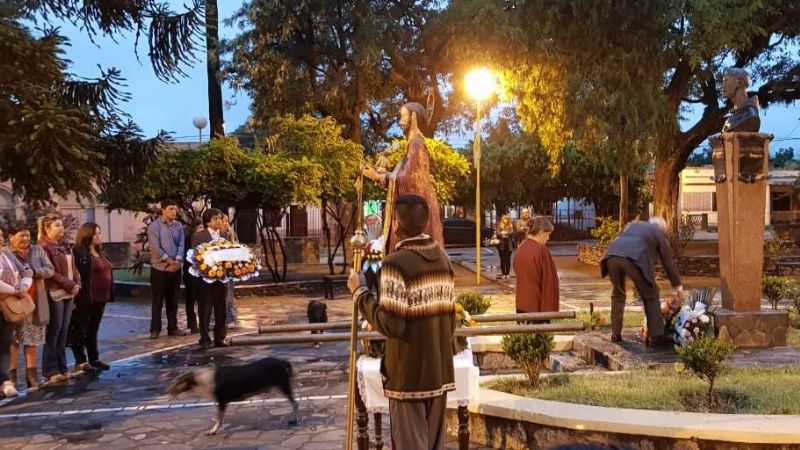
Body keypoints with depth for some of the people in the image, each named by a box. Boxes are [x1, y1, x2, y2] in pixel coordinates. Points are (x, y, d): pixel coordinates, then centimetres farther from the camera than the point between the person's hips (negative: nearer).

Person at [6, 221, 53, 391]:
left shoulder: (37, 251, 8)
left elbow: (49, 270, 1)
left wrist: (33, 272, -17)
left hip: (35, 303, 3)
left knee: (32, 341, 10)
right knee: (13, 341, -1)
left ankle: (31, 375, 18)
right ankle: (11, 375, 7)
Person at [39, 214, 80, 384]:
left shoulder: (64, 246, 16)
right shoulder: (44, 247, -9)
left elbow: (73, 267, 16)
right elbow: (50, 273, -16)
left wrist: (77, 284, -1)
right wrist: (70, 285, -15)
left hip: (69, 293, 7)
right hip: (54, 294, -7)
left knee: (63, 332, 11)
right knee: (53, 332, -2)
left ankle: (62, 368, 17)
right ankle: (51, 371, 5)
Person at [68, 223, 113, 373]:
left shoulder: (100, 252, 16)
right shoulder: (79, 253, -12)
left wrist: (108, 294, 15)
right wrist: (81, 296, -23)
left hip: (99, 298, 9)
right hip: (86, 299, -9)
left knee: (93, 330, 16)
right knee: (80, 330, 3)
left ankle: (94, 359, 24)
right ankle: (80, 361, 8)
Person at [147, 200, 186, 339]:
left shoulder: (178, 226, 9)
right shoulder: (154, 226, -6)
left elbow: (181, 245, 3)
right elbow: (155, 248, -13)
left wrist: (177, 261, -11)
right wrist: (170, 261, -14)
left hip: (175, 268, 5)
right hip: (159, 268, -4)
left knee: (173, 300, 10)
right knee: (158, 301, 0)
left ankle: (173, 327, 16)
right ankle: (155, 329, 6)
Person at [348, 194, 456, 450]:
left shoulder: (397, 263, -18)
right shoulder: (443, 259, 6)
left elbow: (389, 325, -22)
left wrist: (360, 291, -11)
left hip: (409, 375, -7)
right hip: (440, 370, 7)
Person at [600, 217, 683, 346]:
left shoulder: (633, 224, 38)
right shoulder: (660, 233, 26)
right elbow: (668, 262, 26)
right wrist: (678, 286, 34)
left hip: (612, 255, 4)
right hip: (634, 258, -4)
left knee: (618, 294, 25)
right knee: (651, 296, 14)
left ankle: (616, 334, 23)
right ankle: (656, 336, 11)